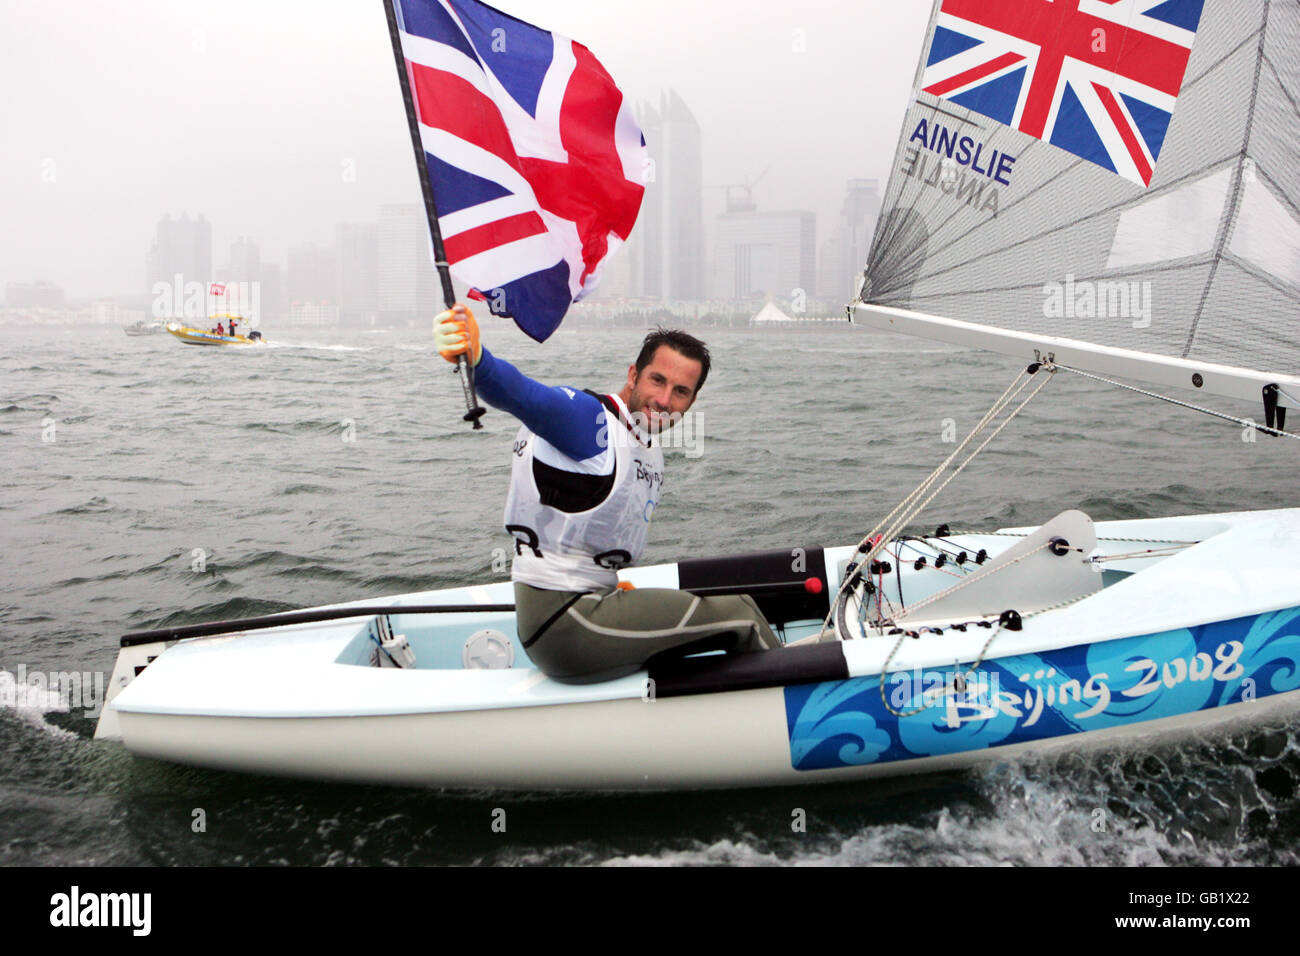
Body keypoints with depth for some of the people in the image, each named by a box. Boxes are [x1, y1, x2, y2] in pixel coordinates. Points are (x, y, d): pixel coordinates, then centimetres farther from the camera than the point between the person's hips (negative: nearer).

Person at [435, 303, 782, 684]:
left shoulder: (652, 455, 14)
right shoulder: (587, 417, -14)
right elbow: (520, 394, -37)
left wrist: (612, 588, 9)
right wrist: (475, 357, -56)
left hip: (591, 605, 10)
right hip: (562, 623, -10)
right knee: (738, 611, -6)